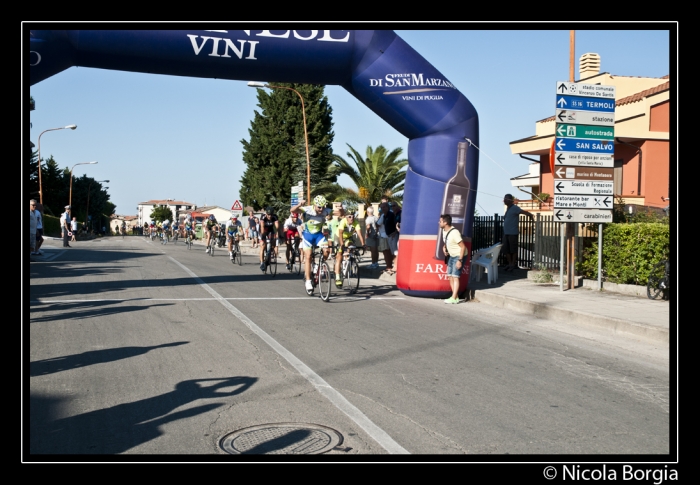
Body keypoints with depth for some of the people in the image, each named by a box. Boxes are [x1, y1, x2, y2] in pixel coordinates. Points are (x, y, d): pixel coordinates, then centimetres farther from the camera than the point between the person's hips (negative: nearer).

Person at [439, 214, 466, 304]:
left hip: (459, 256, -9)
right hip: (452, 256, 9)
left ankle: (454, 298, -12)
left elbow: (463, 247, -23)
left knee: (455, 276, -12)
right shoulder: (444, 231, 1)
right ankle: (456, 297, 10)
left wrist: (460, 260, -25)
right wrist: (444, 247, 1)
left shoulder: (454, 233, -26)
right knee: (450, 276, 5)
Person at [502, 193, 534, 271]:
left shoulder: (514, 208, -10)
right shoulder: (508, 208, 17)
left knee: (513, 250, 0)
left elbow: (524, 212, -19)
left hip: (513, 233, -9)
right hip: (506, 233, 9)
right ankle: (510, 264, 18)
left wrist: (532, 216, -27)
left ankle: (513, 264, 8)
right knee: (506, 250, 9)